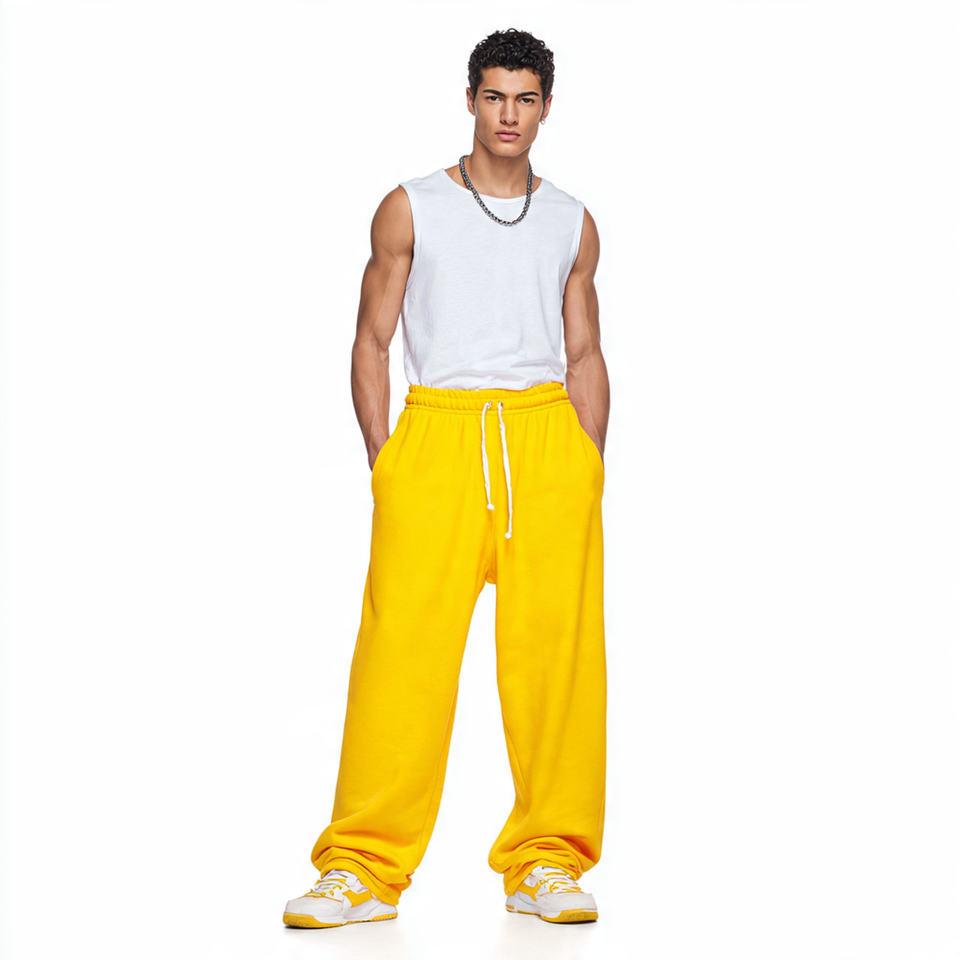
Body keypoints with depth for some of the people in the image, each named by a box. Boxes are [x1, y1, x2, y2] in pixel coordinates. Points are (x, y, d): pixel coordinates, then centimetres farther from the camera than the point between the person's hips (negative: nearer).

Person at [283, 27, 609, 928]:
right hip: (437, 430, -2)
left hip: (546, 432, 2)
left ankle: (547, 862, 6)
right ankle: (364, 869, -4)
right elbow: (372, 341, 9)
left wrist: (589, 467, 8)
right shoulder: (410, 209, 10)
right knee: (403, 642, -10)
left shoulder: (571, 223, 17)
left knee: (556, 646, -4)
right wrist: (382, 462, -1)